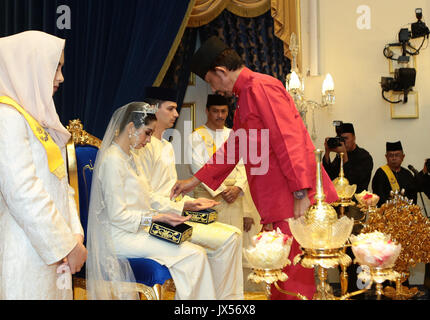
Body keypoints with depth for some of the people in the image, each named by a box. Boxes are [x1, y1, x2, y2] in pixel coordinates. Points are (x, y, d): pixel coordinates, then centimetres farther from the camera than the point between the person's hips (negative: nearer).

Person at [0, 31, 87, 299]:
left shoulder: (39, 118, 15)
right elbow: (22, 193, -20)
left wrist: (75, 233, 3)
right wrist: (68, 246, -15)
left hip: (51, 247, 8)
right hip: (25, 254, -8)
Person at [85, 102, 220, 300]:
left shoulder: (130, 157, 16)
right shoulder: (112, 160, -15)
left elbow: (149, 198, 16)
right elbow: (118, 216, -18)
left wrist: (183, 206, 7)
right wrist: (155, 218, -21)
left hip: (139, 229, 9)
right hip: (121, 237, -9)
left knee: (197, 252, -8)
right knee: (194, 255, -19)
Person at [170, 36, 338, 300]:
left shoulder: (261, 86, -10)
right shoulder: (245, 97, 22)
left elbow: (289, 140, -19)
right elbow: (232, 150, 30)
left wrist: (301, 193, -23)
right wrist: (195, 181, 30)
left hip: (293, 200, -10)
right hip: (276, 205, 10)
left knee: (294, 273, -5)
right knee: (280, 272, 14)